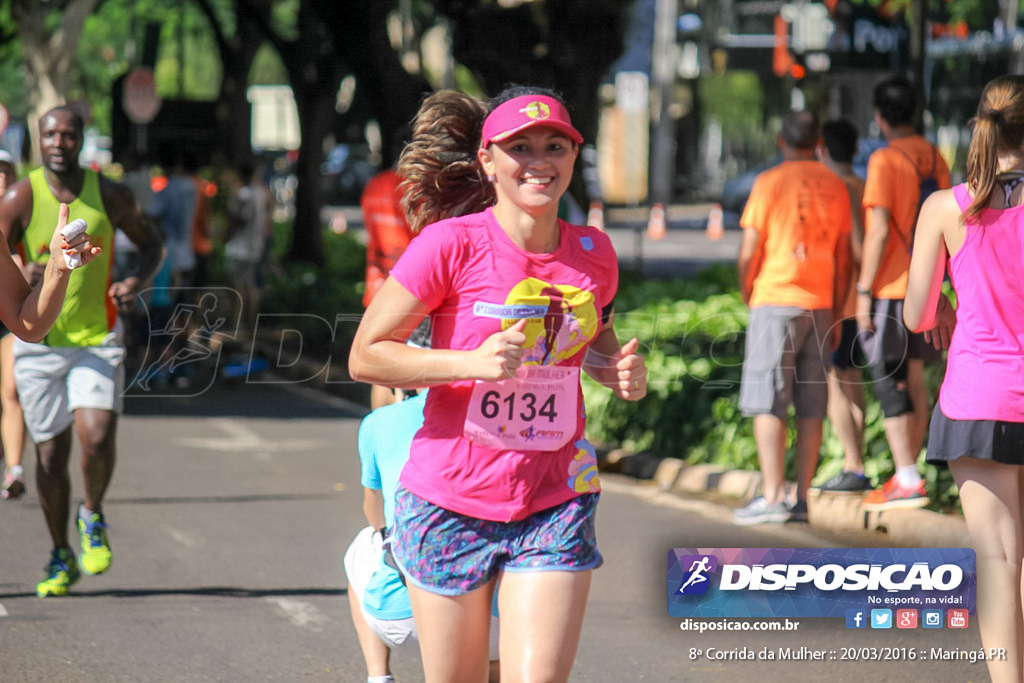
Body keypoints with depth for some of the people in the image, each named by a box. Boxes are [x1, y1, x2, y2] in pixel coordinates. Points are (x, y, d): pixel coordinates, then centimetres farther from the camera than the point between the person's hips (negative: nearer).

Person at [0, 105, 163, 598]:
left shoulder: (110, 196, -3)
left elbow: (151, 244, 12)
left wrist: (138, 281, -9)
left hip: (98, 340, 0)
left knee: (97, 437, -19)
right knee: (51, 455, 4)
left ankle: (92, 515, 12)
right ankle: (61, 557, 23)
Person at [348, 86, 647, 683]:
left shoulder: (593, 253, 2)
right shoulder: (451, 245, -12)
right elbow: (365, 355, -9)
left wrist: (623, 373, 1)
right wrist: (473, 362, -21)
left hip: (554, 506, 2)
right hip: (450, 502, -2)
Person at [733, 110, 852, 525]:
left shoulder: (770, 183, -6)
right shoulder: (835, 187, 9)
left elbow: (748, 252, -7)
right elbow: (843, 260, 12)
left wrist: (747, 293, 9)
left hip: (776, 301, -5)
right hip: (820, 304, 5)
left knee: (767, 404, -5)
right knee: (811, 408, 6)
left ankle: (772, 496, -13)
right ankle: (801, 500, 6)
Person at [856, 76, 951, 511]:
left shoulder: (885, 161, -13)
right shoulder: (934, 158, 9)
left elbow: (878, 232, -18)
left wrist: (864, 290, -14)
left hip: (890, 288, -7)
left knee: (889, 382, -6)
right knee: (913, 379, 13)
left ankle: (907, 480, -11)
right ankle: (907, 474, 18)